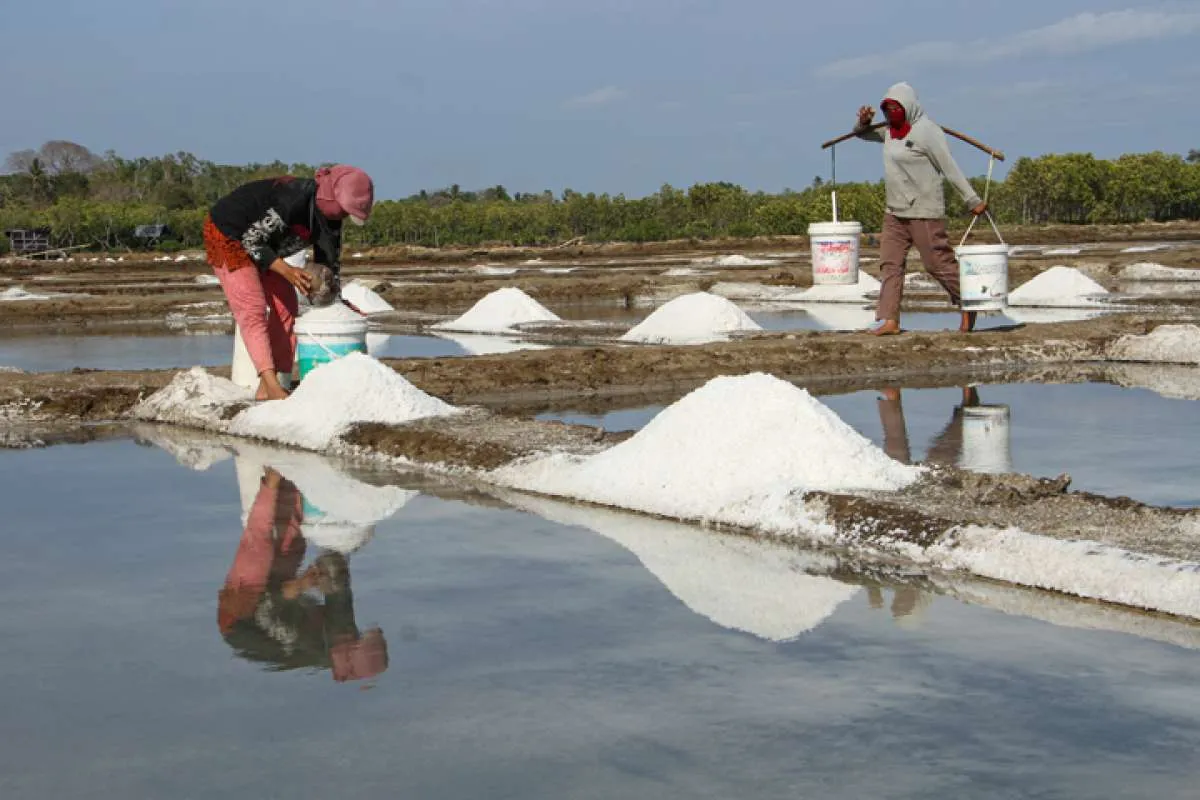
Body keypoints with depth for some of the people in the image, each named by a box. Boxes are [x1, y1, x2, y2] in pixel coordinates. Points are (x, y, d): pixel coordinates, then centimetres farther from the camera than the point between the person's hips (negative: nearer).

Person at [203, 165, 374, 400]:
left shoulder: (330, 214, -10)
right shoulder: (293, 200, -36)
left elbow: (330, 263, 1)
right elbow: (251, 240, -28)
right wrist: (286, 270, -34)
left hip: (260, 244, 9)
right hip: (226, 234, -9)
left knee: (286, 305, 1)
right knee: (252, 309, -20)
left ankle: (266, 389, 2)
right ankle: (273, 387, -30)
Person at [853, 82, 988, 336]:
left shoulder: (926, 132, -13)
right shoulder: (891, 131, 12)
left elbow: (951, 168, -14)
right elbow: (862, 134, 27)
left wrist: (973, 200, -14)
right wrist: (864, 122, 2)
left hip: (923, 212, -8)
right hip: (895, 211, 9)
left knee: (939, 263, -3)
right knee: (890, 263, 0)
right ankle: (889, 319, -2)